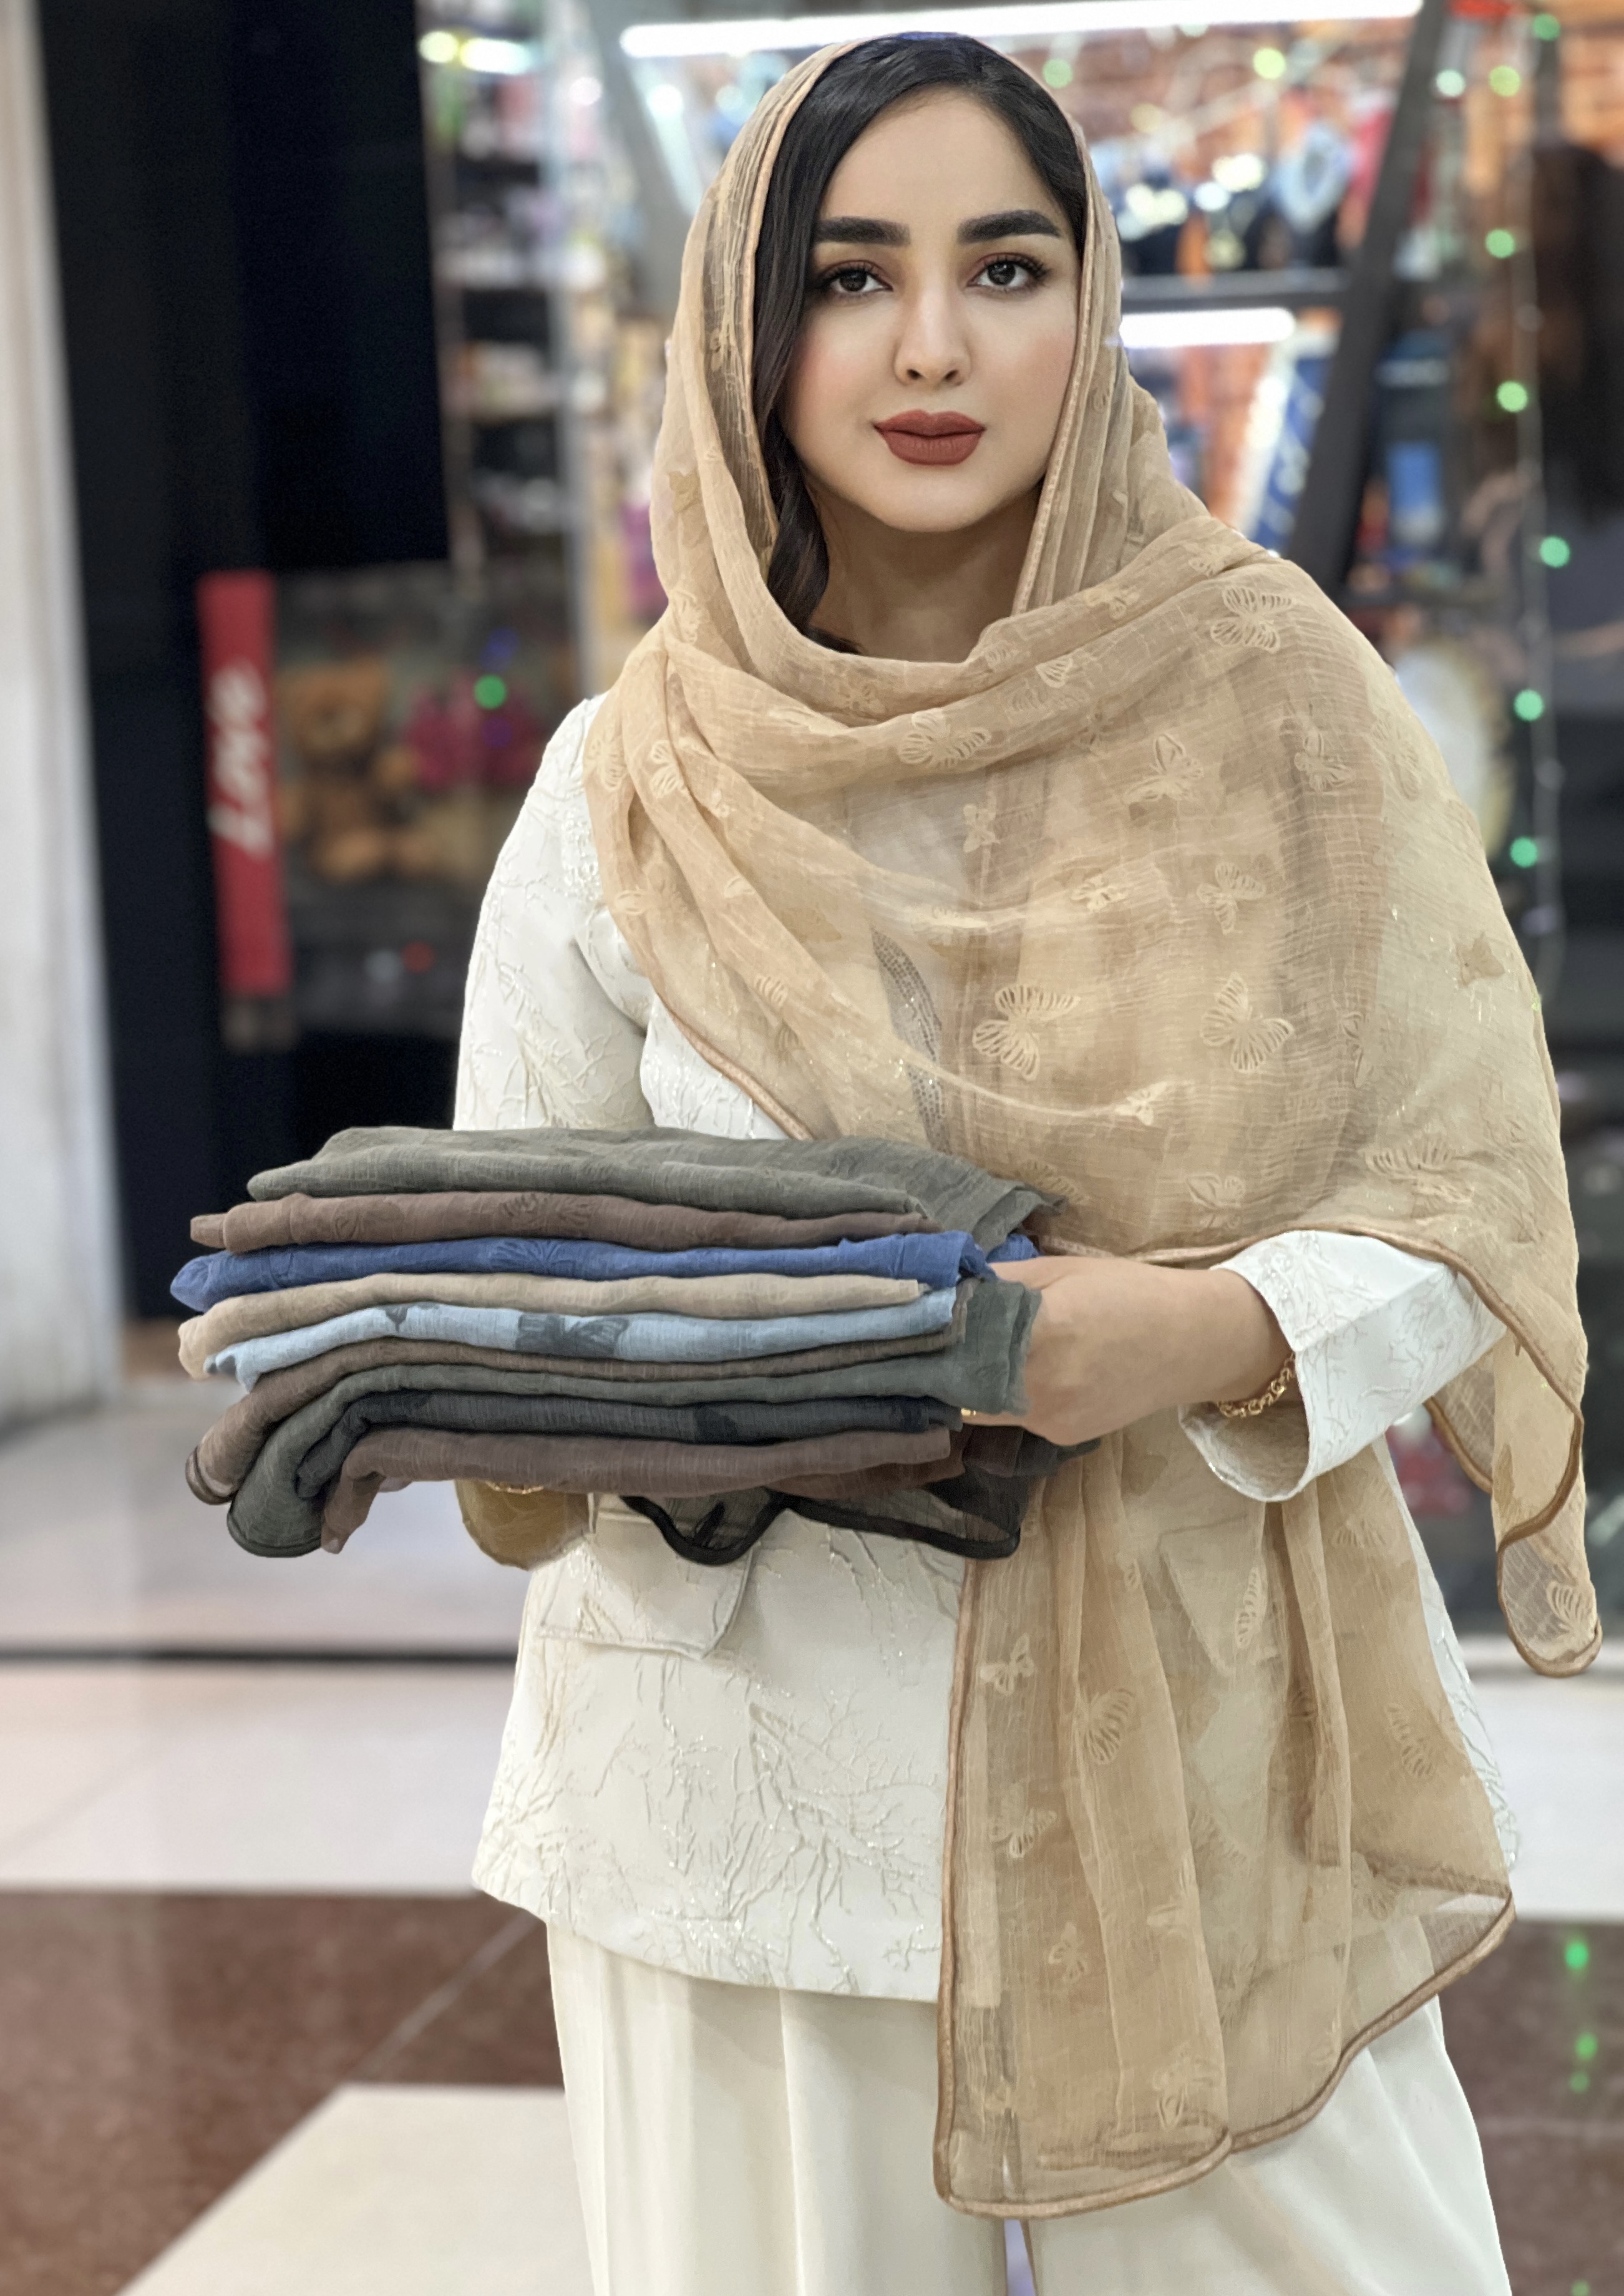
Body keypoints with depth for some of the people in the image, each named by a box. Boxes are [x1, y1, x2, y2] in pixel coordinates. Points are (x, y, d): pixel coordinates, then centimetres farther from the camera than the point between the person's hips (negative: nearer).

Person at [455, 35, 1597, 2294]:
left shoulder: (1267, 693, 0)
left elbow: (1464, 1197, 0)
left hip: (1199, 1745, 0)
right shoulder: (634, 787, 1)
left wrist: (1213, 1331, -20)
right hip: (769, 1749, 1)